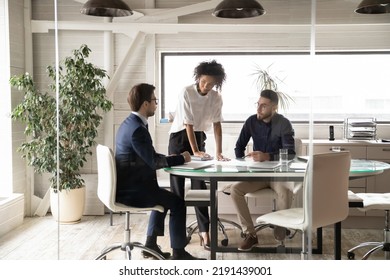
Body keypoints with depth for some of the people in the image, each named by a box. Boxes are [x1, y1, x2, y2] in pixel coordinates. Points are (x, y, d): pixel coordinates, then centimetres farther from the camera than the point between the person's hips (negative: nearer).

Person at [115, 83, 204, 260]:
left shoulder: (129, 123, 9)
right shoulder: (138, 129, -23)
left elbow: (149, 158, 13)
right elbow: (153, 162, -20)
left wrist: (176, 158, 5)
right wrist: (181, 158, -6)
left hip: (125, 186, 10)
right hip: (131, 191, -10)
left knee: (164, 197, 26)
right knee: (177, 202, -2)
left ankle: (151, 244, 28)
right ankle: (178, 252, 7)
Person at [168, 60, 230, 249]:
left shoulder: (216, 98, -6)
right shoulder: (186, 93, -18)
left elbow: (217, 125, -5)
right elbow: (188, 124, -19)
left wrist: (219, 152, -11)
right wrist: (195, 151, -21)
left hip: (199, 137, 3)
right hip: (180, 137, -3)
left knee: (199, 184, -3)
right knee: (177, 185, -1)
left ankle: (204, 231, -2)